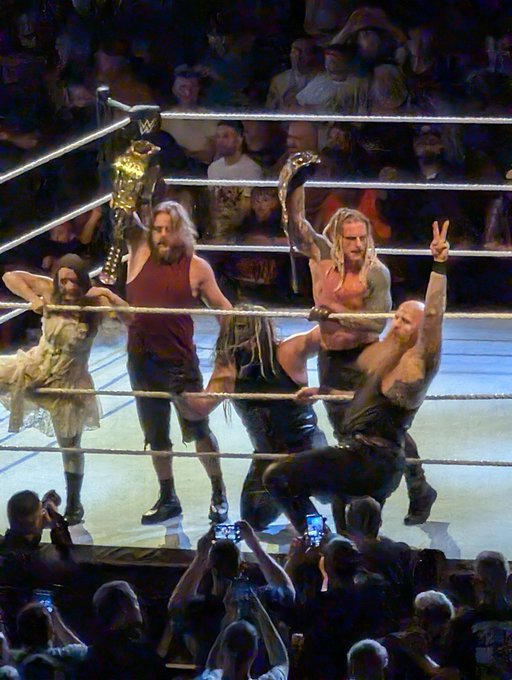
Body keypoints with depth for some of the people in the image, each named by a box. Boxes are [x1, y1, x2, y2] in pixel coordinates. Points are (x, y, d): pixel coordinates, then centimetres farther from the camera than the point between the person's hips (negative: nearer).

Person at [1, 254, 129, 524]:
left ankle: (73, 505, 30)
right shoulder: (50, 291, -13)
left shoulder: (96, 302, -19)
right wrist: (33, 299, -21)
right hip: (35, 368, 3)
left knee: (70, 446, 11)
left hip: (68, 381, -3)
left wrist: (108, 295, -36)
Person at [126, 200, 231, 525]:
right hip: (142, 361, 3)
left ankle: (219, 494, 21)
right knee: (156, 435, 15)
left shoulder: (196, 267, -3)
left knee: (198, 429, 5)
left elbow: (221, 305, 5)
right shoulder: (140, 255, 2)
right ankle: (167, 499, 28)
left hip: (180, 362, -3)